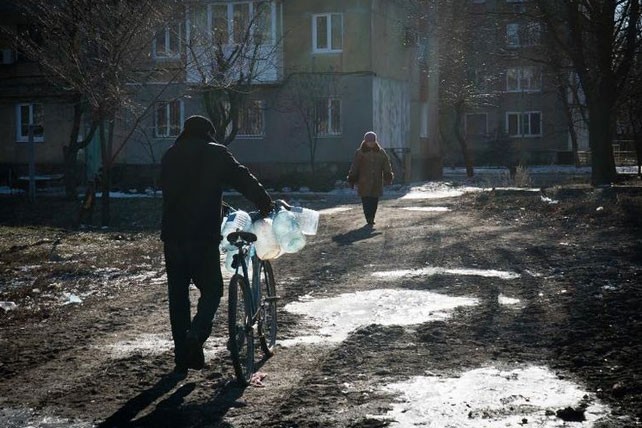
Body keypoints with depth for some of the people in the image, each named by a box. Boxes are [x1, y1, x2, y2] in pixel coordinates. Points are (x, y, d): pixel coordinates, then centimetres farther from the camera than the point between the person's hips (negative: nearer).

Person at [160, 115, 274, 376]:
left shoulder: (170, 156, 12)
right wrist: (266, 204, 8)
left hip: (172, 236, 4)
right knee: (211, 290, 9)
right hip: (203, 237, -4)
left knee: (177, 296, 10)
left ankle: (182, 359, 12)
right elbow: (244, 180, -4)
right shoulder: (215, 154, -1)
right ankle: (196, 334, -17)